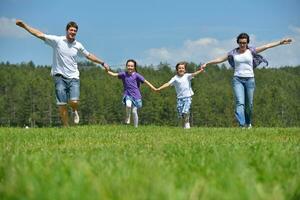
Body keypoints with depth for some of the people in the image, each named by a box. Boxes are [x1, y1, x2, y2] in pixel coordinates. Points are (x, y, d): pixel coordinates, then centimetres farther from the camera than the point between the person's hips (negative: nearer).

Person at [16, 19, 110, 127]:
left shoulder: (78, 45, 7)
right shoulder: (57, 40, -2)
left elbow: (89, 55, 23)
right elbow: (39, 34, -4)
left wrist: (102, 63, 27)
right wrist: (24, 25, -9)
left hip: (73, 77, 2)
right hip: (60, 77, -1)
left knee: (74, 102, -17)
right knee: (62, 105, -7)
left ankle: (75, 112, 19)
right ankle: (66, 127, 8)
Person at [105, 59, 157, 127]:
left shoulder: (136, 75, -2)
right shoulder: (124, 74, 3)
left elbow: (145, 81, -3)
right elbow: (114, 74, -2)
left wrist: (154, 88, -8)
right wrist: (107, 71, -20)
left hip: (136, 95, -1)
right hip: (127, 95, 1)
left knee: (134, 111, -2)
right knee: (128, 105, -30)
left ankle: (136, 127, 12)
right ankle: (127, 117, -2)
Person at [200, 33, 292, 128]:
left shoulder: (251, 51, 4)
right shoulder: (233, 53, 6)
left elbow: (267, 46, 0)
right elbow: (220, 59, 11)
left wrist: (281, 42, -4)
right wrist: (207, 63, 10)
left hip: (249, 79, 1)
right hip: (237, 79, -1)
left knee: (249, 104, 5)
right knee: (240, 102, -15)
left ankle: (248, 122, 29)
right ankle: (242, 124, -24)